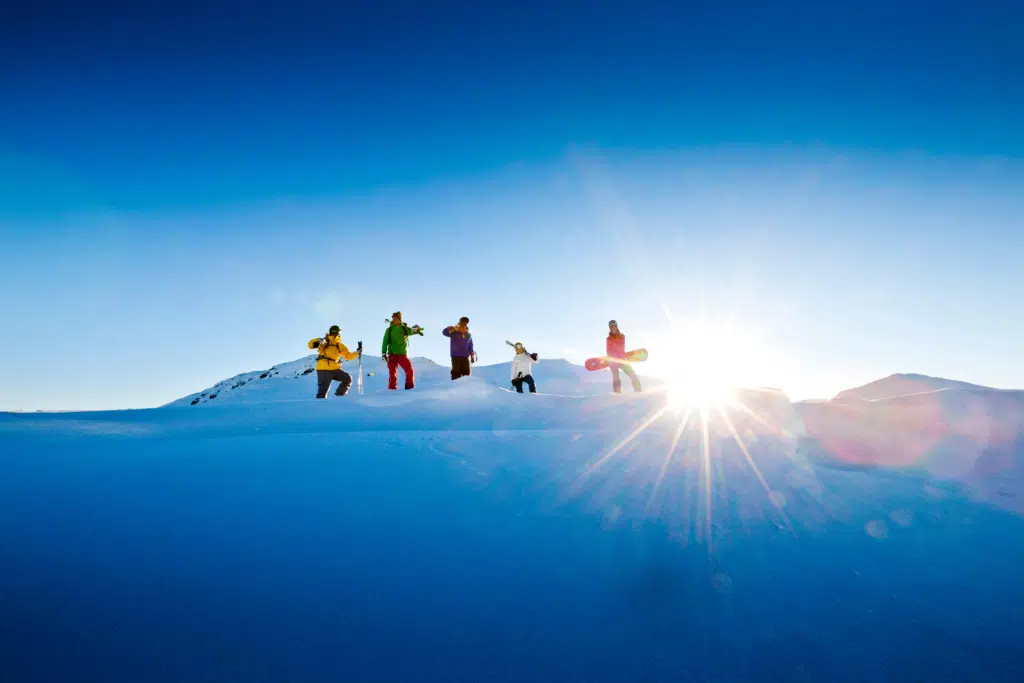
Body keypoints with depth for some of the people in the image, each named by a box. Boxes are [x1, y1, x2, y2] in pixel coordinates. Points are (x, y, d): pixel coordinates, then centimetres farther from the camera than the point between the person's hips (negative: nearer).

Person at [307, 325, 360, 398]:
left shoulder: (339, 346, 11)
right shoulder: (324, 343, 0)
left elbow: (348, 355, 10)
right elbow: (311, 345, -6)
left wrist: (357, 353, -4)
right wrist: (318, 341, -23)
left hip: (334, 369, 4)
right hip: (323, 370, -4)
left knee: (348, 378, -8)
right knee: (322, 390, -8)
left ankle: (339, 394, 7)